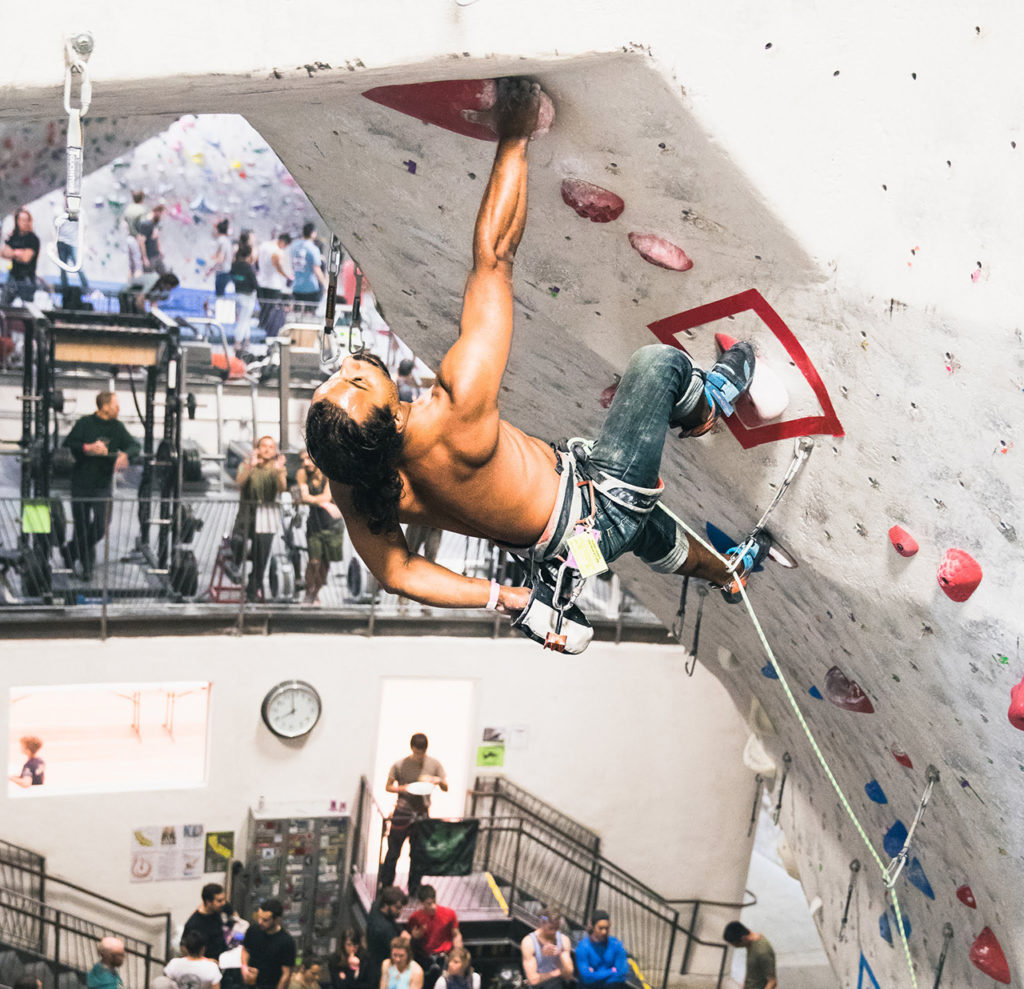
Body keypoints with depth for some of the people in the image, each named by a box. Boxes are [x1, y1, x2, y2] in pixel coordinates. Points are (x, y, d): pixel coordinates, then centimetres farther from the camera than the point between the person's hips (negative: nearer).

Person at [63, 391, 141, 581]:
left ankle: (73, 550, 25)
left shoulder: (117, 427, 4)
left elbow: (134, 446, -1)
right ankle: (86, 567, 20)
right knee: (82, 527, 3)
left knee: (100, 528, -2)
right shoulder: (85, 423, -5)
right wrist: (88, 448, -24)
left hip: (103, 485, 3)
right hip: (81, 484, -3)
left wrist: (125, 453, -23)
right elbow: (67, 445, -9)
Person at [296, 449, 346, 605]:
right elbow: (303, 496, -16)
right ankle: (309, 594, 4)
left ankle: (316, 592, 22)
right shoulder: (302, 473, -6)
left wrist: (309, 499, -18)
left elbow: (327, 497, -20)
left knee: (325, 561, 5)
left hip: (333, 522, 0)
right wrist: (325, 504, -24)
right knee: (314, 560, -10)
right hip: (314, 521, 0)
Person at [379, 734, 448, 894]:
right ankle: (385, 887, 22)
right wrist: (402, 789, -19)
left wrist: (436, 780, -20)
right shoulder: (399, 765, -7)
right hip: (402, 813, -2)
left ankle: (413, 891, 22)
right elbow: (388, 786, 0)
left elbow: (446, 788, 2)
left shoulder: (434, 764, -2)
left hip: (422, 814, 2)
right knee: (393, 852, 6)